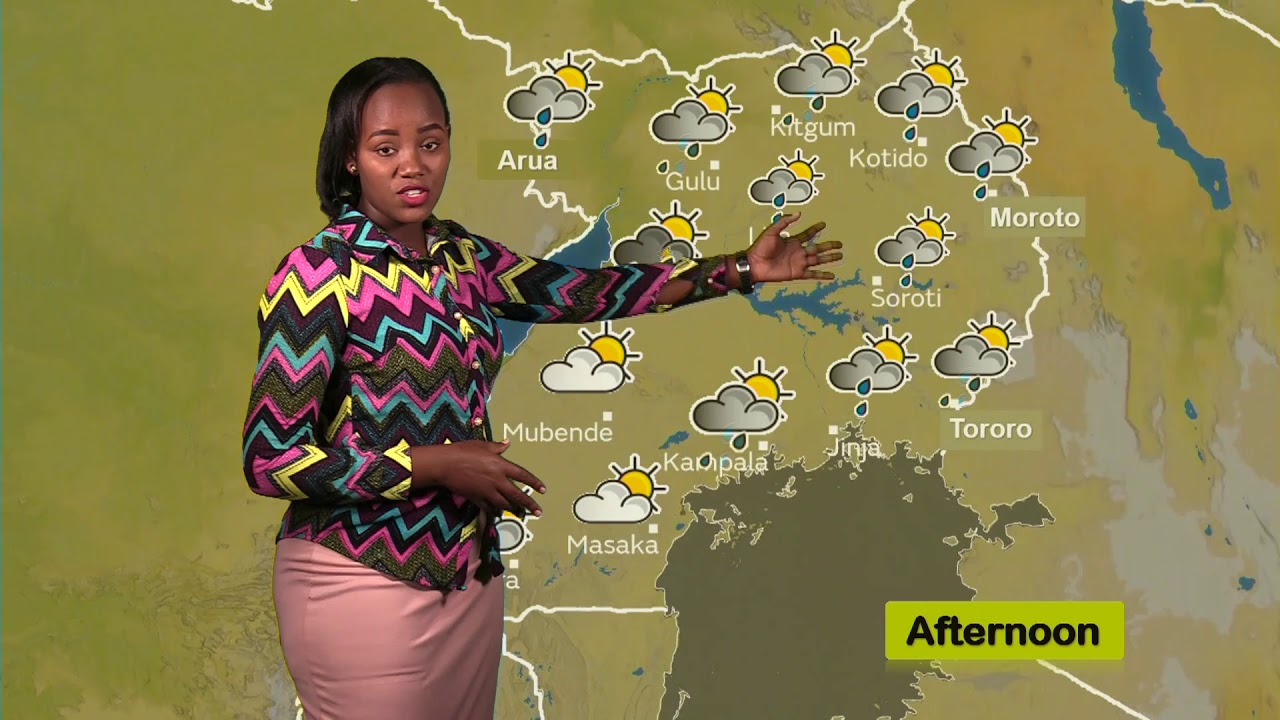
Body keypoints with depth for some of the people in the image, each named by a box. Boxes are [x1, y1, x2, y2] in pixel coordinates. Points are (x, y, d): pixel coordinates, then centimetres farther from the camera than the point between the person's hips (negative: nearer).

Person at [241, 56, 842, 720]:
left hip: (469, 572, 7)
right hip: (366, 585, -7)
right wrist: (436, 465, -18)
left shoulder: (459, 256, 6)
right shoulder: (320, 274, -16)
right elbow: (270, 459, -18)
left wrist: (739, 270, 11)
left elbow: (583, 292, 13)